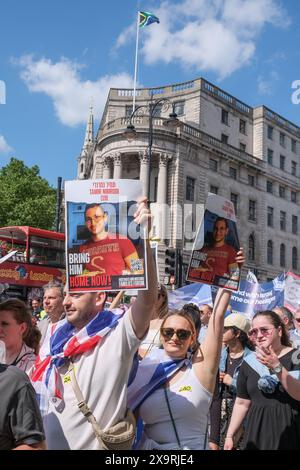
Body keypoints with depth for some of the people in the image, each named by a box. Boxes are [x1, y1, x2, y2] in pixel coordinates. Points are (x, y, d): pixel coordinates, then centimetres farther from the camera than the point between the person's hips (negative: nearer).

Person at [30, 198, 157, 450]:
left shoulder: (118, 335, -16)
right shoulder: (56, 338, 3)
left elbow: (148, 298, -31)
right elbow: (37, 386, 13)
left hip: (94, 444, -5)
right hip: (45, 443, 5)